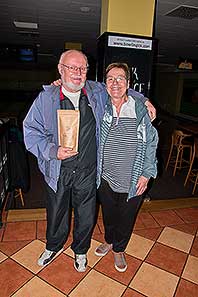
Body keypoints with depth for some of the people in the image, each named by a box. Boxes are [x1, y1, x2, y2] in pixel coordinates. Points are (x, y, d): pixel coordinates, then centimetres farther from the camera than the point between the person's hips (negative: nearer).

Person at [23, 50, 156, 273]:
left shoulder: (97, 92, -1)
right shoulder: (46, 97, -7)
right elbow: (31, 131, -3)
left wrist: (144, 100, 8)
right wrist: (53, 151, -17)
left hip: (88, 172, 1)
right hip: (58, 172, 0)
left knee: (86, 217, 16)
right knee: (56, 213, 20)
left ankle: (80, 250, 48)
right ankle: (54, 246, 52)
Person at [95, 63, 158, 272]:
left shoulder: (140, 109, -10)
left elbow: (151, 142, -3)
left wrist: (146, 174, -6)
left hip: (132, 181, -1)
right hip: (105, 178, 2)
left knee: (126, 218, 19)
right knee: (108, 214, 24)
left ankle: (119, 249, 48)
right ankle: (109, 241, 55)